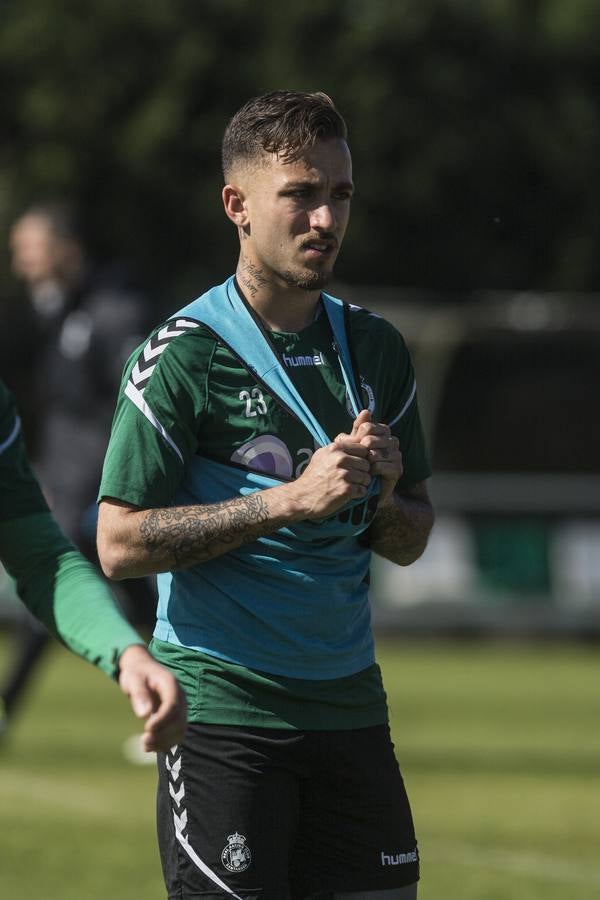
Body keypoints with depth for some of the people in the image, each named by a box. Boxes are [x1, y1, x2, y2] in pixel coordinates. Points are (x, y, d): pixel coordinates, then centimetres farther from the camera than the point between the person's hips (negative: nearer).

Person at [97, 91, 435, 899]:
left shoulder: (376, 349, 10)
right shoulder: (182, 356, -7)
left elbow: (411, 542, 17)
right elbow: (120, 544, -13)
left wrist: (382, 495, -7)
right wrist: (289, 501, -18)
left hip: (350, 705, 5)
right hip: (222, 707, -5)